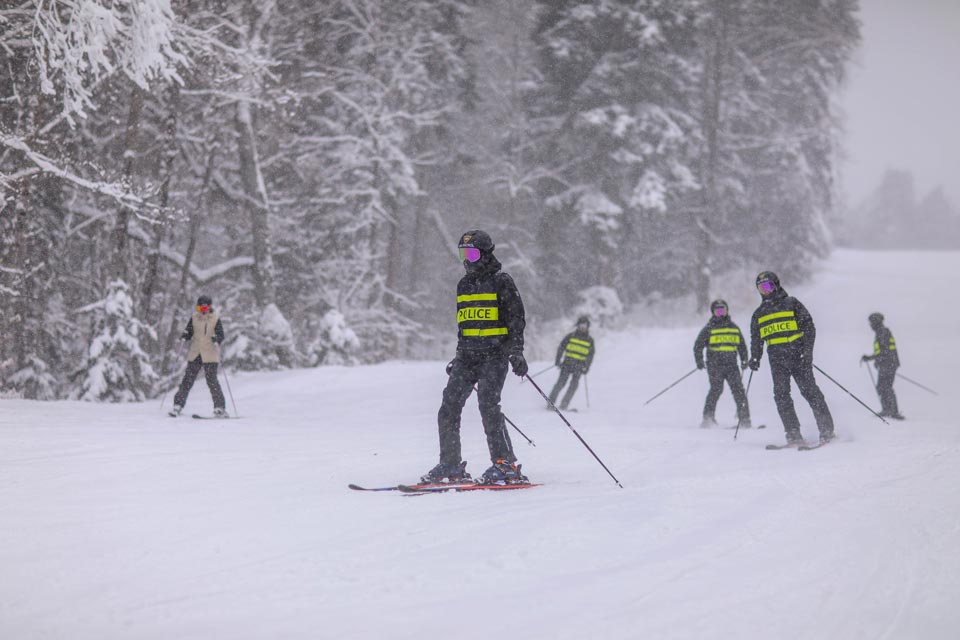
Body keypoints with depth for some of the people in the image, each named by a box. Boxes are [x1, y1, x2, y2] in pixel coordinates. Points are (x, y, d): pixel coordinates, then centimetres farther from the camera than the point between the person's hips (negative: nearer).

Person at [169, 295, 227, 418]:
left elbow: (221, 337, -3)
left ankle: (220, 408, -1)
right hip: (195, 354, 3)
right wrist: (184, 336, -10)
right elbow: (189, 332, 12)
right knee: (188, 379, 0)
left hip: (210, 355, -3)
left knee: (212, 380, -7)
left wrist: (217, 339, -25)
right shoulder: (194, 318, 6)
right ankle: (178, 405, 5)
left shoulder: (215, 319, -2)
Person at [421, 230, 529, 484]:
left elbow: (516, 318, -4)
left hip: (494, 354, -7)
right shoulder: (464, 284, 18)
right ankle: (451, 466, 4)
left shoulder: (502, 282, -2)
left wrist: (516, 352, -14)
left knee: (488, 405, -19)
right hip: (467, 355, 7)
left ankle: (506, 465, -14)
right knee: (449, 407, -3)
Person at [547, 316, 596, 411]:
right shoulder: (570, 336, 6)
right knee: (561, 382, -12)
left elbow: (590, 356, 13)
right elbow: (561, 348, 6)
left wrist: (586, 367, 2)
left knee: (574, 383, -12)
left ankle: (564, 404, -10)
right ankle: (551, 402, -9)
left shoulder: (590, 340, 10)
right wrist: (558, 360, -5)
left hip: (579, 366, 1)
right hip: (567, 363, -1)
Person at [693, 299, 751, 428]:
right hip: (715, 364, -3)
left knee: (738, 389, -8)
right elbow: (698, 346, 5)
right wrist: (699, 361, -7)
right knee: (716, 389, -16)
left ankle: (744, 420, -7)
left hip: (731, 364, 3)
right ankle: (708, 418, -11)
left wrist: (744, 361, 17)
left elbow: (742, 345, 27)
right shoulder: (709, 328, 6)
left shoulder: (734, 328, 18)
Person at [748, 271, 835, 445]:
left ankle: (827, 430, -3)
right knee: (781, 395, -10)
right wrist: (755, 357, 7)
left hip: (797, 355, -4)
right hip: (777, 360, 4)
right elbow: (756, 339, 24)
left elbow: (808, 327, 0)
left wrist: (807, 351, -11)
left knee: (809, 390, -9)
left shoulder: (791, 303, 5)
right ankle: (793, 434, -11)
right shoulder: (759, 314, 18)